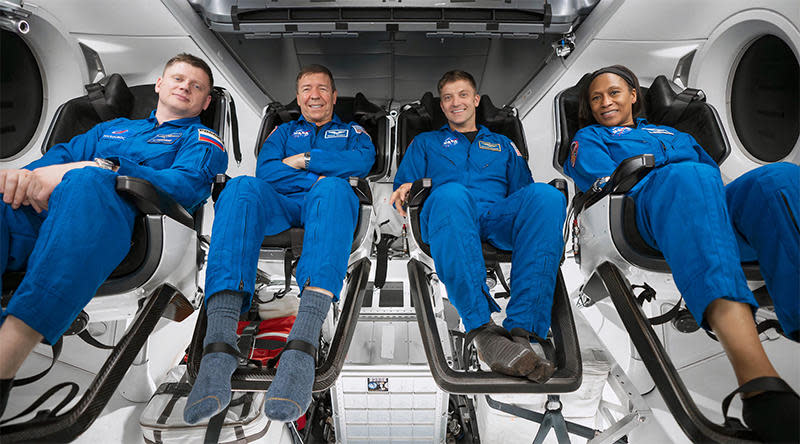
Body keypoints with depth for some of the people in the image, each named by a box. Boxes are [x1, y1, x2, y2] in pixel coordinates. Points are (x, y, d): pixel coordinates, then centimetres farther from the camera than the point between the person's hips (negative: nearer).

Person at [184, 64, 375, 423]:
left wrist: (302, 160, 3)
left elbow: (363, 161, 4)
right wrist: (319, 174, -2)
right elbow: (265, 169, 11)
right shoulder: (285, 131, 32)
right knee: (242, 187, -32)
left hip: (323, 203, -1)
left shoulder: (352, 131, 29)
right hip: (278, 205, 2)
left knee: (333, 189, -37)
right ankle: (218, 349, -48)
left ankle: (301, 349, -55)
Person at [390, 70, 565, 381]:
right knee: (450, 193, -40)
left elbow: (522, 190, 26)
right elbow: (401, 188, 22)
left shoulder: (502, 144, 36)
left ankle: (520, 329, -42)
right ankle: (481, 330, -47)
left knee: (546, 194, -32)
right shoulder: (425, 143, 32)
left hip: (497, 219, 2)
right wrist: (406, 190, -3)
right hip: (447, 216, -1)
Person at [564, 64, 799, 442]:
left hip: (722, 205, 5)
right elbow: (597, 175, 7)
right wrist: (662, 172, -5)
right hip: (654, 205, -4)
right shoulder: (591, 137, 29)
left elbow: (714, 170, 27)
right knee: (687, 177, -38)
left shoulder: (675, 134, 43)